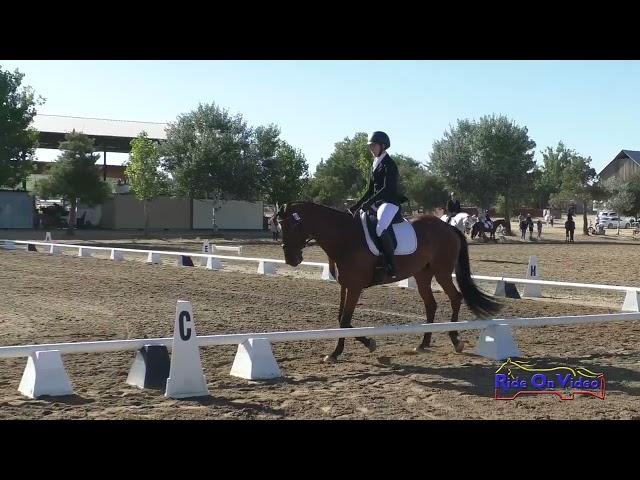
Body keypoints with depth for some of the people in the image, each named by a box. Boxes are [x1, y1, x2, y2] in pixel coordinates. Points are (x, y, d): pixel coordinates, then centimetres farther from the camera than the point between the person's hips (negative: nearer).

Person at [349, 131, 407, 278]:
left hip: (390, 202, -10)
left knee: (380, 228, -35)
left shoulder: (389, 164, -9)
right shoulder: (375, 164, 17)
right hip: (376, 203, 10)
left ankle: (391, 266, -31)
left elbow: (387, 188, -19)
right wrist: (357, 205, 12)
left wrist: (369, 202, -26)